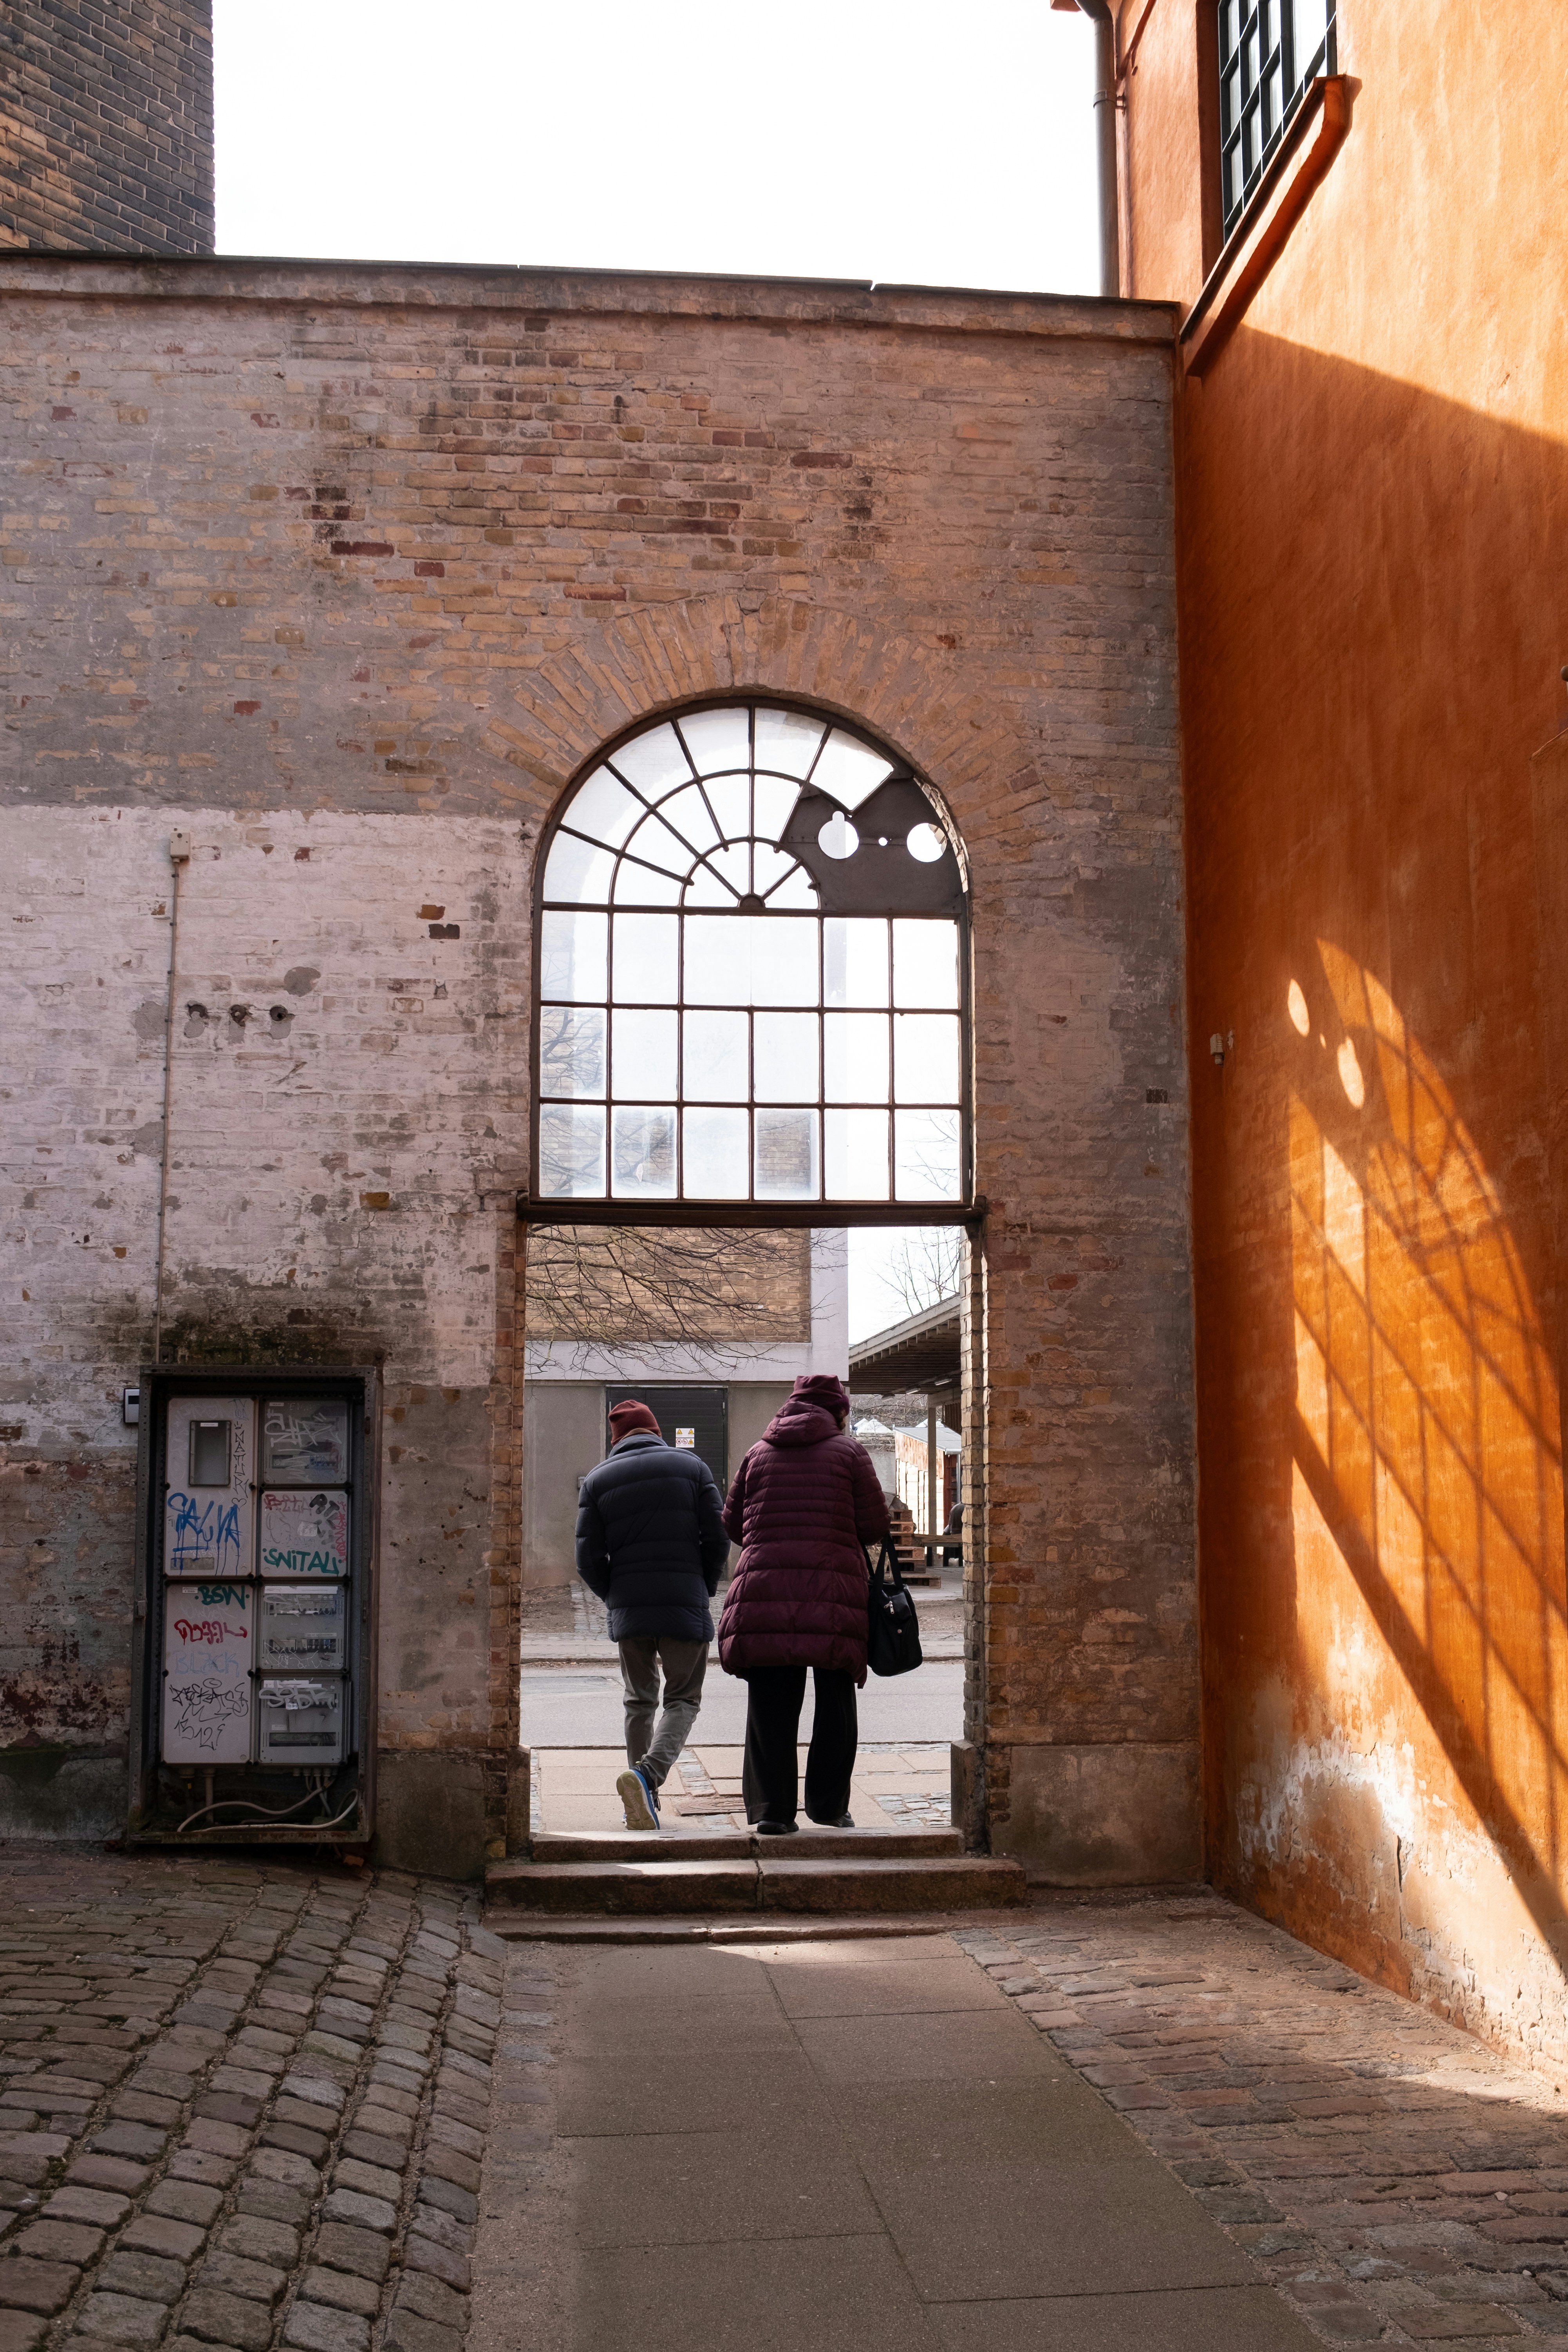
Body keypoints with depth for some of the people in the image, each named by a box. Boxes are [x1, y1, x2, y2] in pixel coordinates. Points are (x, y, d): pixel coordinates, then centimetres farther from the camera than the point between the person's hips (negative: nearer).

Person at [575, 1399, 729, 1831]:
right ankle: (648, 1774, -18)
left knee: (640, 1702, 16)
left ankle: (643, 1804, 13)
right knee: (683, 1700, 7)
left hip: (629, 1611, 2)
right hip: (686, 1608, -2)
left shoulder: (598, 1480, 6)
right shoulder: (692, 1466, 5)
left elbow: (589, 1560, 1)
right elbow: (719, 1538, -2)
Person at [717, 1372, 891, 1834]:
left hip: (764, 1584, 2)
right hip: (832, 1588, -2)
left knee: (770, 1705, 5)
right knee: (834, 1703, 10)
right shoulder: (848, 1453, 4)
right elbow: (875, 1526, 1)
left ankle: (771, 1808, 2)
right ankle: (828, 1805, 12)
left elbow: (733, 1523, 17)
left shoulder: (759, 1453, 14)